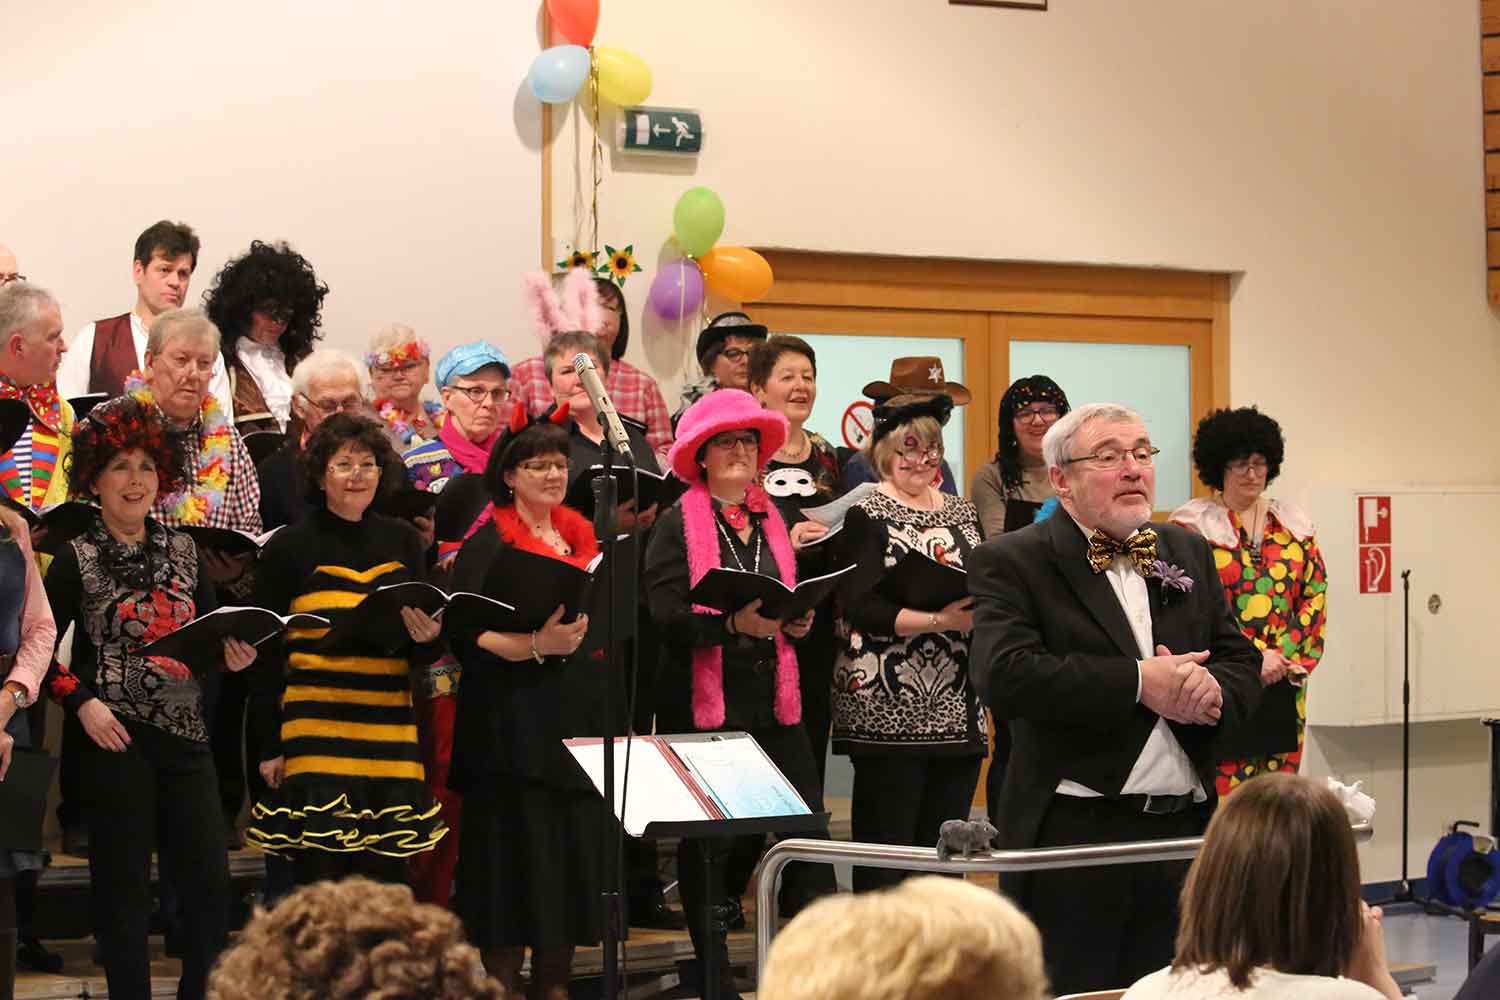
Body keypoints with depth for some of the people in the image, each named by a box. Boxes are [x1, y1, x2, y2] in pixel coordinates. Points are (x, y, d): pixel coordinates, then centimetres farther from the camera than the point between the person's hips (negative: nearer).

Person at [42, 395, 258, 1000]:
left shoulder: (183, 552, 11)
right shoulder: (77, 560, -3)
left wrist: (228, 657, -3)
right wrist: (82, 703, -15)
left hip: (185, 738, 4)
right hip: (115, 743, -4)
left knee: (210, 884, 2)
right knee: (123, 890, 1)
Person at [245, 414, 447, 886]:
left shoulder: (402, 541, 12)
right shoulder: (289, 546, 2)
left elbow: (425, 654, 18)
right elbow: (265, 656, 3)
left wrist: (428, 638, -6)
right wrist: (268, 746, -1)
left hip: (390, 732, 3)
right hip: (314, 731, -3)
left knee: (387, 876, 2)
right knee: (320, 877, -5)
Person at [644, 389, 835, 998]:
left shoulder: (773, 522, 15)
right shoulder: (677, 525, -2)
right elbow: (665, 615, -13)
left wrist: (797, 621, 4)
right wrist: (735, 623, -26)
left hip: (774, 704, 5)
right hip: (704, 707, -4)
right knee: (709, 844, 3)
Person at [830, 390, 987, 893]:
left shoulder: (963, 514, 16)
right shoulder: (867, 516, -4)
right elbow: (860, 606, -14)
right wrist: (940, 620, -22)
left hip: (958, 712, 6)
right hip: (890, 709, -6)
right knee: (886, 844, -5)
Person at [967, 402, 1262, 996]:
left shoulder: (1188, 553, 15)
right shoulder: (1011, 563, -3)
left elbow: (1242, 665, 14)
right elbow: (1005, 675, -19)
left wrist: (1212, 688, -11)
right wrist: (1138, 683, -18)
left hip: (1185, 833, 5)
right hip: (1073, 835, -5)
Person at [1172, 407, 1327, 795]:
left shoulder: (1293, 526, 14)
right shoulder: (1193, 526, 0)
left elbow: (1315, 595, 10)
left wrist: (1286, 656, -5)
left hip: (1284, 687, 5)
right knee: (1222, 793, -8)